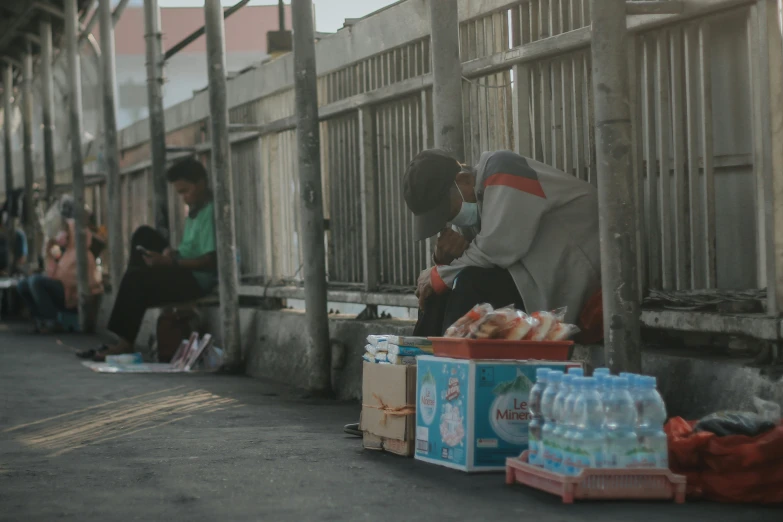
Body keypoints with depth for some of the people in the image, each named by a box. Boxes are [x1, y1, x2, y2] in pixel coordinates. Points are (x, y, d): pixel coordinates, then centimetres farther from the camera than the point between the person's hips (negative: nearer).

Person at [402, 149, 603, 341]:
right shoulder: (469, 197, 8)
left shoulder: (502, 172, -17)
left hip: (573, 275, -9)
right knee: (435, 289, 2)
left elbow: (497, 249, -25)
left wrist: (438, 276, -12)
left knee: (471, 283, -24)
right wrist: (445, 257, -13)